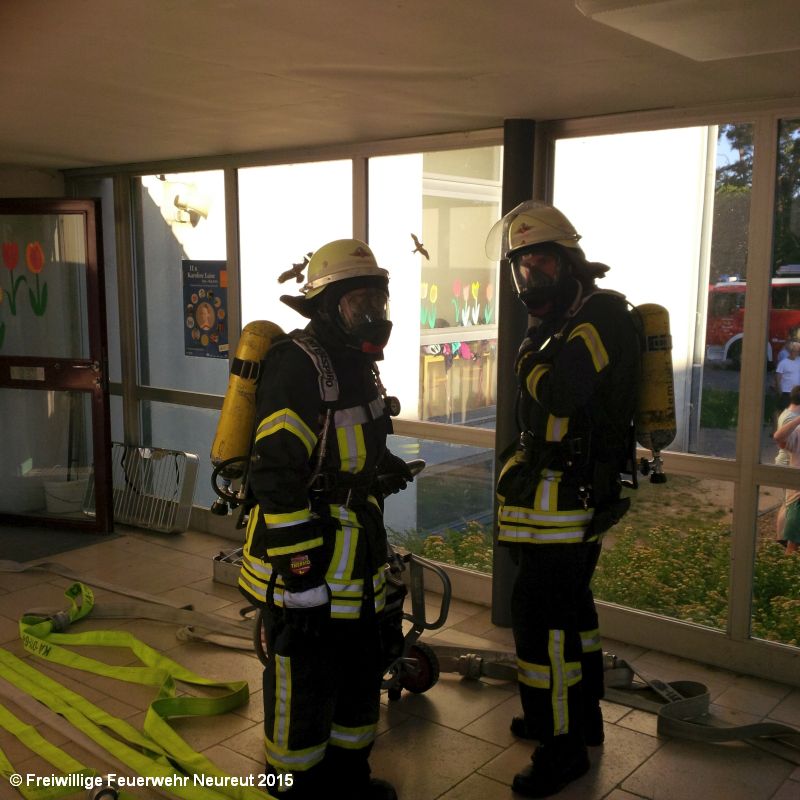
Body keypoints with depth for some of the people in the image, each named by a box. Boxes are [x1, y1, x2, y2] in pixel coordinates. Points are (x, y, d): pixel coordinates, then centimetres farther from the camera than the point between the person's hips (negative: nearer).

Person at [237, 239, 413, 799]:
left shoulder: (358, 366, 10)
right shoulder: (299, 365, -20)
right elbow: (276, 474, -24)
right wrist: (300, 573, -23)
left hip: (355, 561, 10)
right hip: (305, 563, -10)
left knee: (362, 669, 21)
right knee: (304, 682, 6)